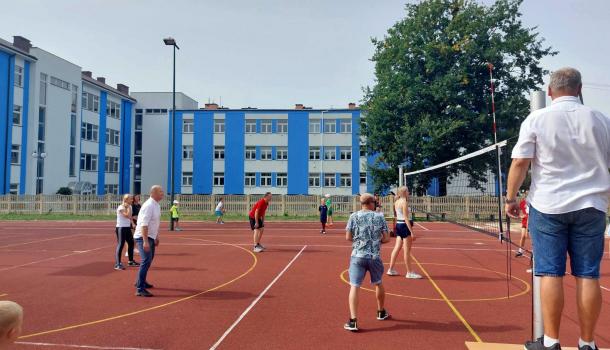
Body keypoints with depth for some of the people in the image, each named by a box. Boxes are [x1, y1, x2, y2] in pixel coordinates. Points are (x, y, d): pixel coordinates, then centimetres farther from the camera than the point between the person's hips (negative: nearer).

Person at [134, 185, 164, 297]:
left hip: (151, 237, 10)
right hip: (143, 237, -10)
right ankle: (140, 289, -14)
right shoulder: (149, 206, -21)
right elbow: (144, 224, -26)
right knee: (146, 260, -17)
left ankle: (141, 281, 38)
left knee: (149, 259, 21)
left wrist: (156, 237, 22)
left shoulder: (157, 205, 8)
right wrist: (145, 241, -31)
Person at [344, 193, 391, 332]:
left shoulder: (354, 216, -2)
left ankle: (353, 321, -12)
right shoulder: (379, 217, 0)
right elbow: (386, 238, 2)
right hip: (375, 257, 2)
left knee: (354, 287, -3)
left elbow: (348, 237, 0)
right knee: (378, 284, 23)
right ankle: (381, 312, 42)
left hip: (358, 256, -1)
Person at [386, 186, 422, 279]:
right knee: (407, 251, -1)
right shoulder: (404, 202, -15)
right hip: (404, 225, -9)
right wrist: (411, 232, -20)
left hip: (398, 225, 9)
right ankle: (409, 272, 7)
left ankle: (391, 269, 18)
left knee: (397, 248, 13)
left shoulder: (397, 202, 11)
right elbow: (406, 218, -20)